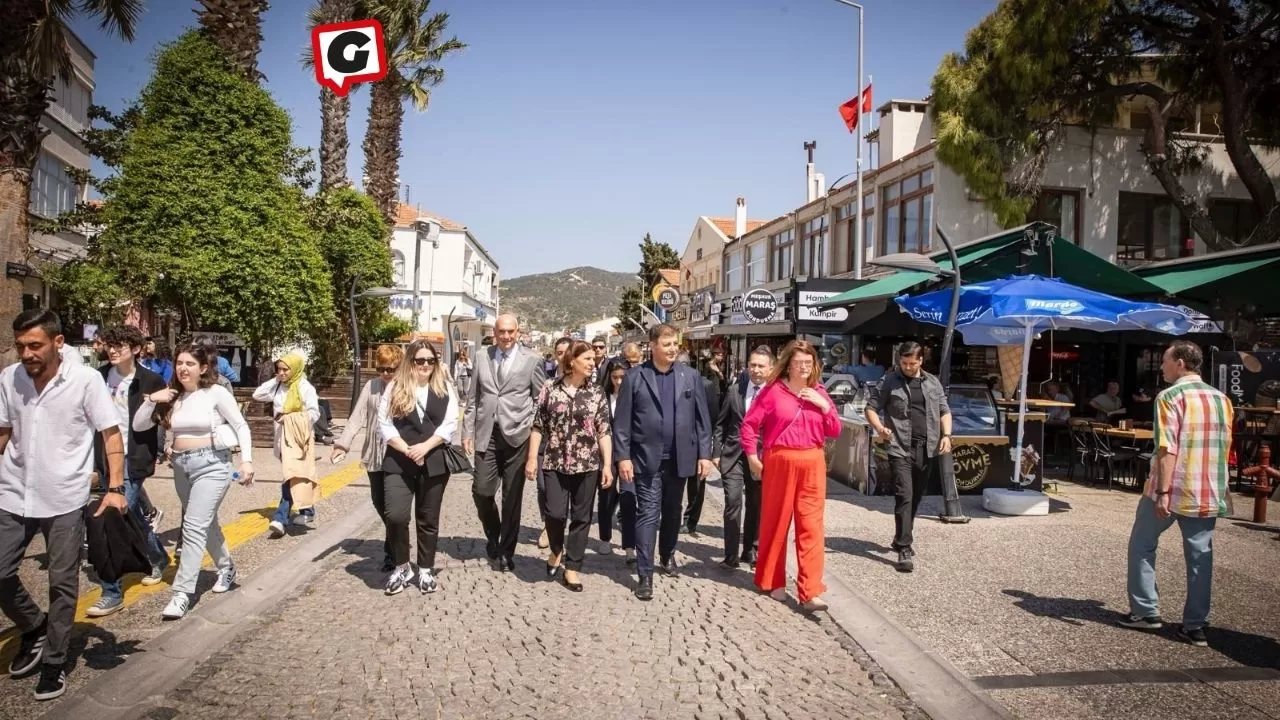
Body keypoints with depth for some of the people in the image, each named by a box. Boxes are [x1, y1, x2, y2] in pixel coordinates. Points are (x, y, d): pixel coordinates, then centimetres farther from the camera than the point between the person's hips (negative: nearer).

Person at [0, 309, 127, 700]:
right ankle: (34, 628, 32)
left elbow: (112, 434, -9)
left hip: (64, 499, -4)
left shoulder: (86, 379, -11)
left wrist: (115, 488, -17)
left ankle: (54, 662, 21)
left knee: (62, 584, 5)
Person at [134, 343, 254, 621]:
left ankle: (182, 594, -9)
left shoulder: (216, 393, -8)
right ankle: (226, 568, 38)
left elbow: (241, 426, -7)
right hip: (181, 465, 6)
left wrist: (246, 460, -17)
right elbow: (138, 426, 8)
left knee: (194, 527, -11)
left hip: (211, 464, -6)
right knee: (206, 524, 18)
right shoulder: (172, 396, 6)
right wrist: (151, 400, -8)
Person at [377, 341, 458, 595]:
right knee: (395, 516, -12)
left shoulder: (445, 388, 5)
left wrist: (425, 447, -15)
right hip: (399, 462, -1)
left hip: (434, 462, 1)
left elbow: (450, 424, -3)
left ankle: (426, 570, 22)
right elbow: (384, 424, -3)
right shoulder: (395, 388, 3)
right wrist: (407, 450, -14)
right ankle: (401, 567, 9)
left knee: (428, 519, 9)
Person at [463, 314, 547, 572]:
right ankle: (493, 537, 27)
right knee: (481, 491, -2)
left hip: (517, 436, -2)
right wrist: (468, 432, 5)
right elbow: (472, 398, 11)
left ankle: (506, 551, 20)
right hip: (487, 434, 2)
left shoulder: (531, 361, 0)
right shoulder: (482, 358, 9)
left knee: (512, 496, 5)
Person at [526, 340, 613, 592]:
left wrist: (607, 464, -5)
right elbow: (538, 426, 2)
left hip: (587, 464, 1)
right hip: (556, 462, -1)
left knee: (581, 517, 5)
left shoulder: (596, 392, 0)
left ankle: (572, 568, 19)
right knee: (555, 513, -7)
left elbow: (604, 430, 0)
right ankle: (556, 550, 25)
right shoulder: (550, 389, -2)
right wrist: (532, 458, -3)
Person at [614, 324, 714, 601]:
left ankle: (668, 555, 39)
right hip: (647, 458, -3)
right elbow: (623, 421, -4)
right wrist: (623, 456, -9)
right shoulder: (634, 377, -3)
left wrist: (704, 454, -1)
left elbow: (702, 418, 4)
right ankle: (645, 575, 0)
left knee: (672, 511, 17)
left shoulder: (691, 376, 3)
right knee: (648, 514, -4)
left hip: (680, 458, 3)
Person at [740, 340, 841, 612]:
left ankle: (809, 592, 1)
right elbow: (749, 425, -2)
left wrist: (824, 404, -8)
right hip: (780, 462, -3)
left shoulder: (819, 393, 8)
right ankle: (772, 581, 25)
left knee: (811, 526, -1)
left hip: (812, 463, 3)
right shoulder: (773, 390, -4)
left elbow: (835, 431, 5)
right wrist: (753, 457, -4)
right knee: (775, 523, 8)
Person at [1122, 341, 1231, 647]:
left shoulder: (1170, 396, -11)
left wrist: (1162, 491, -20)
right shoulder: (1222, 399, 10)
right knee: (1200, 556, 8)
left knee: (1142, 546, 11)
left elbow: (1167, 449, -19)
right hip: (1208, 493, 6)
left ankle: (1146, 611, 13)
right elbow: (1224, 446, 16)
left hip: (1172, 489, -6)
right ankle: (1195, 625, 10)